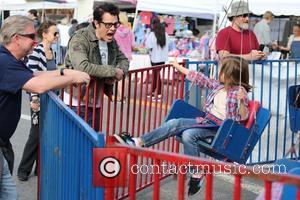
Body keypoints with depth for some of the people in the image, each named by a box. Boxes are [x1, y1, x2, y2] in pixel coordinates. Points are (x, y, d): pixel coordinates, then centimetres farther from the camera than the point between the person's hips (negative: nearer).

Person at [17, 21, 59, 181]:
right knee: (36, 134, -2)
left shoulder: (52, 52, 8)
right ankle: (24, 169, 13)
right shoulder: (36, 52, -15)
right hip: (39, 98, -7)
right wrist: (34, 99, -22)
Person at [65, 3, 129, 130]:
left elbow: (123, 60, 16)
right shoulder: (79, 40, -19)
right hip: (77, 103, -7)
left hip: (96, 103, 8)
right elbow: (83, 67, -34)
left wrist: (120, 72, -10)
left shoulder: (111, 41, 6)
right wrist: (114, 71, -25)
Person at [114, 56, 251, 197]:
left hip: (219, 129, -7)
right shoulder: (218, 85, 12)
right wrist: (179, 67, 28)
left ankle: (195, 175, -21)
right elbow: (200, 79, 21)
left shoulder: (238, 92, -9)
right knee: (175, 123, -11)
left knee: (188, 134, -31)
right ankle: (139, 142, -16)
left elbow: (242, 118, -17)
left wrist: (241, 102, -36)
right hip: (206, 121, 8)